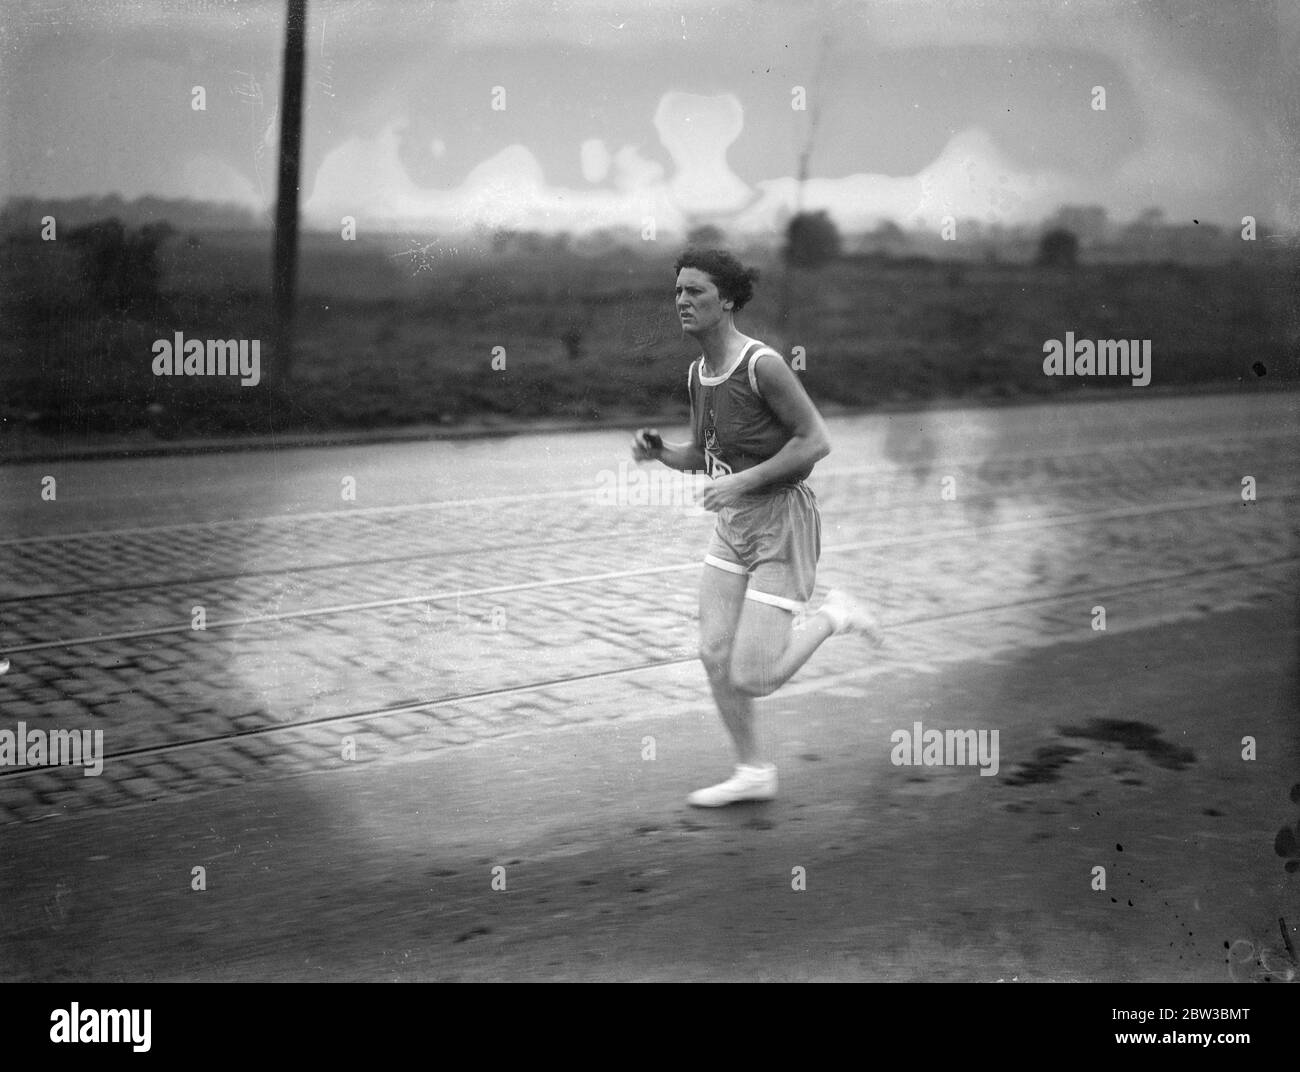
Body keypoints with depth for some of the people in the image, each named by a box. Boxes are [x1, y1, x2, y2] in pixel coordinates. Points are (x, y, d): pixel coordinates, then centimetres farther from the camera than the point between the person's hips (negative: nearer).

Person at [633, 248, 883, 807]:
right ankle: (752, 773, 17)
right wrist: (656, 450, -5)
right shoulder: (698, 372, 6)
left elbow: (817, 440, -19)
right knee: (714, 656, 2)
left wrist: (743, 481, -21)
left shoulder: (762, 363, -20)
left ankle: (832, 616, 13)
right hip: (733, 525, 8)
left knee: (752, 679, -11)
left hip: (782, 521, -8)